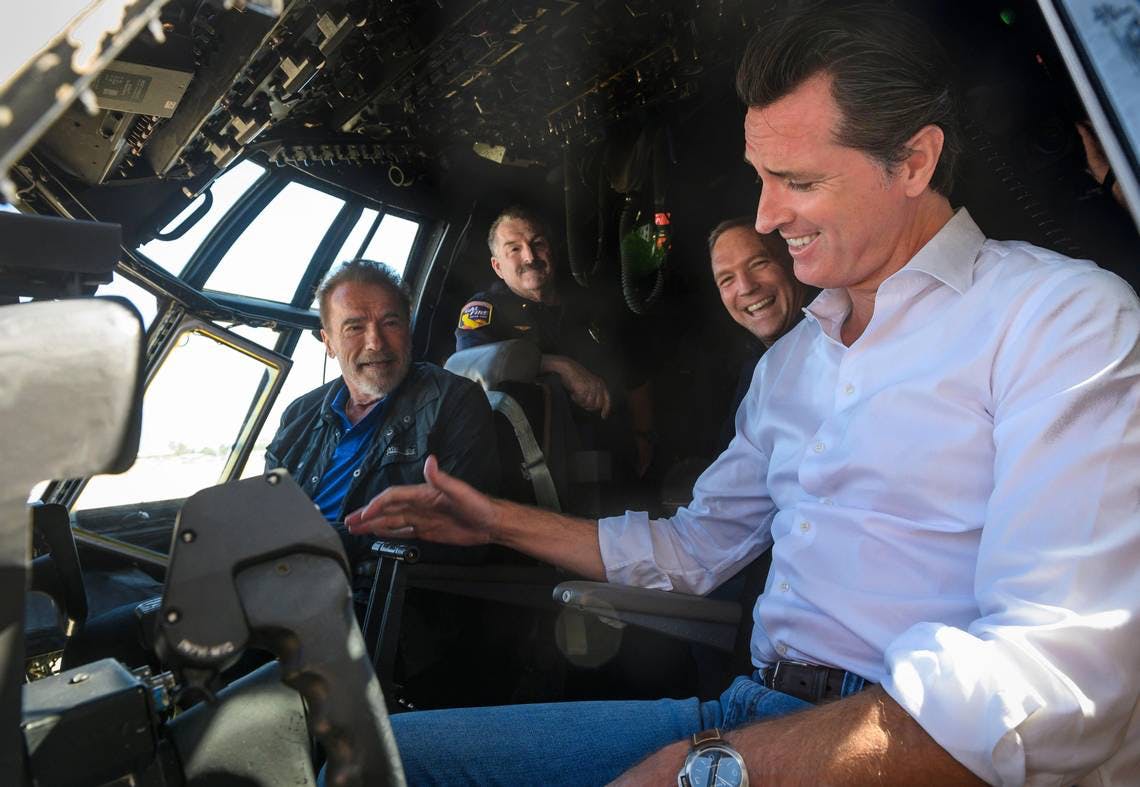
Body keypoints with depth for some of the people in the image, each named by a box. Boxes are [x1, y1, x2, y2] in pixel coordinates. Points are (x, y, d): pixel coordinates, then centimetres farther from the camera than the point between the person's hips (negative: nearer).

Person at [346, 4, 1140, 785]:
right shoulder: (791, 359, 15)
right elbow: (695, 548, 21)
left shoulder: (1060, 315, -8)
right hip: (753, 711, 6)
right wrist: (500, 522, 15)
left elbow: (1055, 677, -20)